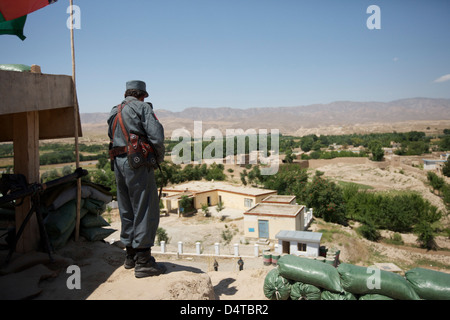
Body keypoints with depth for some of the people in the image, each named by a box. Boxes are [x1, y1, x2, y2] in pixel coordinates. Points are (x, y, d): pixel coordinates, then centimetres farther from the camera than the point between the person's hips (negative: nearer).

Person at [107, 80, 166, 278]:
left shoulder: (114, 112, 20)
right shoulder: (142, 107, -2)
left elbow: (112, 137, 16)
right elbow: (156, 135, -12)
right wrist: (159, 158, 1)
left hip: (118, 163, 8)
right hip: (137, 162, -8)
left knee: (127, 210, 14)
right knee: (145, 211, -5)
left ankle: (130, 256, 23)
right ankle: (143, 261, -4)